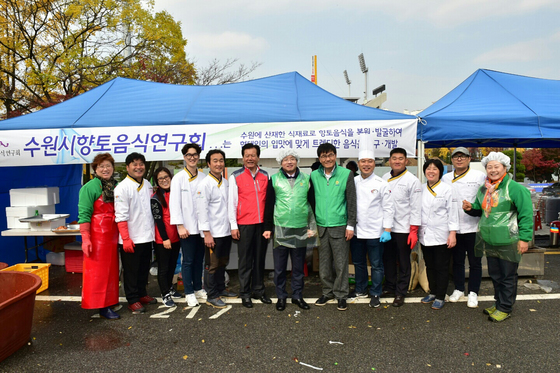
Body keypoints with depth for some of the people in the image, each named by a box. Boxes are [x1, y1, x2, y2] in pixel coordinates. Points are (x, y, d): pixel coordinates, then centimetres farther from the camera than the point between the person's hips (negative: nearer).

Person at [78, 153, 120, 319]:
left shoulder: (117, 186, 12)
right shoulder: (89, 187, -6)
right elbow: (84, 214, -11)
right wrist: (85, 238, -17)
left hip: (113, 235, 6)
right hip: (97, 235, -6)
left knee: (112, 270, 11)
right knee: (98, 270, -1)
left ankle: (108, 303, 23)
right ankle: (101, 307, 8)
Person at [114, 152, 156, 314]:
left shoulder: (148, 185, 9)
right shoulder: (122, 188, -11)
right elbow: (121, 216, -15)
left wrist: (153, 231, 13)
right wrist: (125, 239, -19)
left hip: (147, 236, 7)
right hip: (131, 239, -6)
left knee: (144, 268, 18)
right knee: (131, 271, 6)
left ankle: (141, 294, 34)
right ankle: (133, 300, 19)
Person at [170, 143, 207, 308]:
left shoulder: (203, 177, 6)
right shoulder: (179, 178, -4)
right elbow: (175, 203, -7)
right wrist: (180, 226, -12)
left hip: (201, 226, 4)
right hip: (187, 227, -4)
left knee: (199, 260, 13)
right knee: (188, 261, 3)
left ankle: (198, 288, 27)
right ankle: (189, 293, 14)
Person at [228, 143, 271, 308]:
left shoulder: (265, 175, 10)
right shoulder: (236, 176, 1)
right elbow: (232, 202, -1)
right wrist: (233, 226, -5)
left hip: (262, 223, 3)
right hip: (244, 224, -3)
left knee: (260, 258, 10)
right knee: (245, 260, 4)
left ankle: (258, 290, 23)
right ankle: (245, 293, 15)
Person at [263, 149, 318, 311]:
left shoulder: (306, 179, 6)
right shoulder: (274, 179, 2)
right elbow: (269, 205, 3)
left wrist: (312, 226, 4)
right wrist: (267, 228, 1)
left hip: (301, 229, 1)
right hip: (280, 229, -1)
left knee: (299, 266, 11)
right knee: (279, 266, 6)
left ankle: (297, 296, 25)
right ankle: (281, 296, 22)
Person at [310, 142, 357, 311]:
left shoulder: (346, 174, -3)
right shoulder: (314, 175, 4)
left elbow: (351, 201, -2)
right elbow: (312, 200, 10)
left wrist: (350, 225, -5)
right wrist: (312, 223, 8)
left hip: (340, 226, -3)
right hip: (321, 226, 3)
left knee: (340, 263, 3)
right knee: (324, 263, 12)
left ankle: (341, 295, 18)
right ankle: (328, 292, 27)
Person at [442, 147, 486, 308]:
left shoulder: (479, 176, -2)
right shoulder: (446, 178, 8)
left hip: (474, 227, -3)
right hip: (454, 227, 3)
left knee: (475, 262, 6)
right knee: (457, 260, 13)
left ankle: (473, 292, 20)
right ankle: (458, 289, 28)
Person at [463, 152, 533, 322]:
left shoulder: (515, 188, -10)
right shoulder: (483, 189, 11)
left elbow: (526, 215, -12)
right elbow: (479, 210, 24)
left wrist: (524, 238, -16)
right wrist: (470, 208, 1)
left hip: (507, 242, -7)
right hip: (489, 241, 7)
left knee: (508, 276, 6)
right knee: (495, 274, 17)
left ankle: (505, 308, 18)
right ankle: (499, 303, 33)